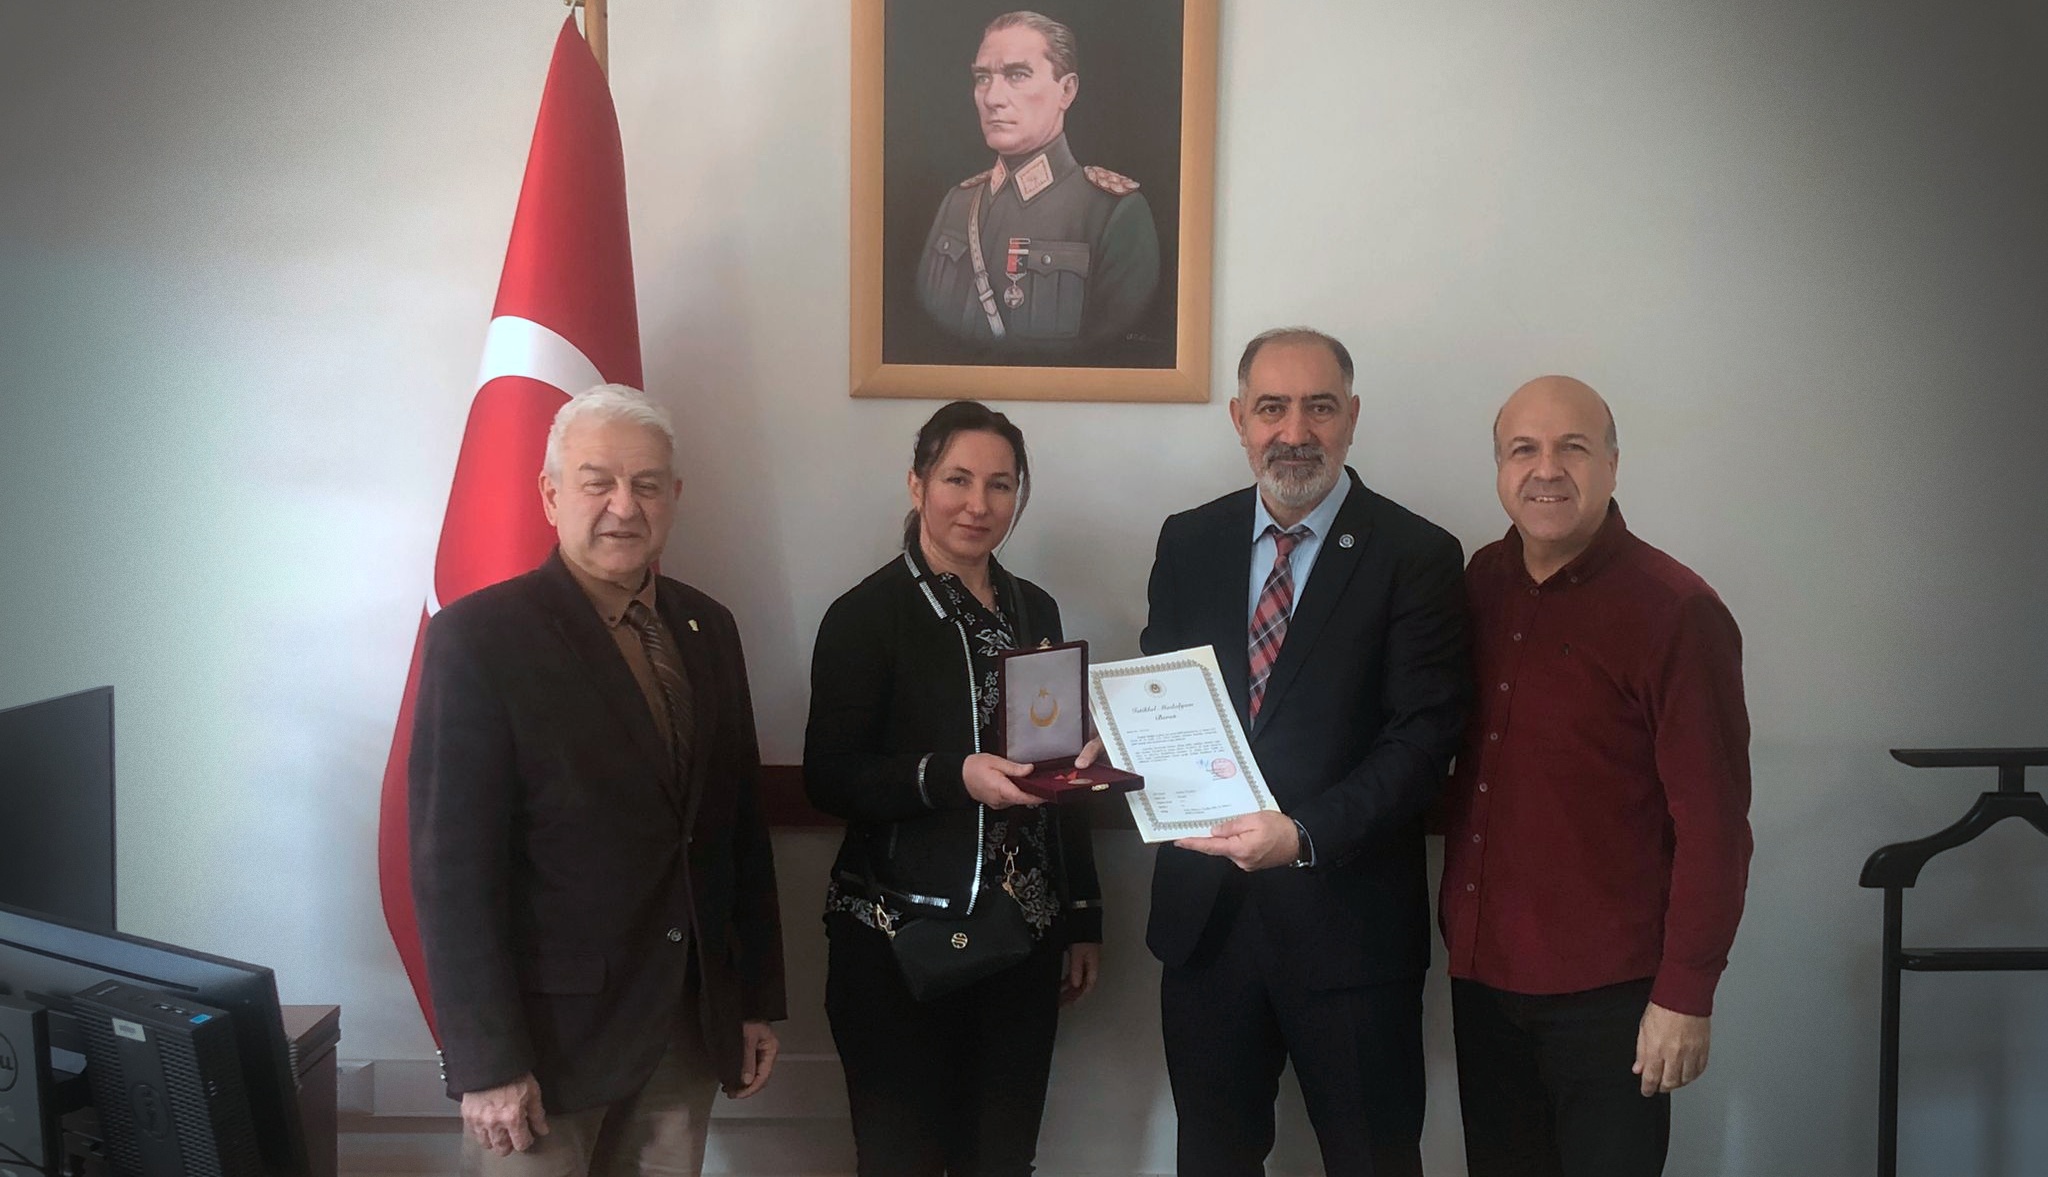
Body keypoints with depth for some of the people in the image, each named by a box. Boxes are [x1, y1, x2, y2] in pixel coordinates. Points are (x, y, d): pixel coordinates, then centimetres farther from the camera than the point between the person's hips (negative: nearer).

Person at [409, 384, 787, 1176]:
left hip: (691, 1022, 5)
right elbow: (452, 866, -14)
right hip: (550, 1026, -5)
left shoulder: (707, 628, 7)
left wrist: (759, 997, 11)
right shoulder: (478, 636, -12)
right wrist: (486, 1062, -16)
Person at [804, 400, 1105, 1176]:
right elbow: (829, 780, -12)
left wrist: (1083, 918, 14)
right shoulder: (867, 615, -8)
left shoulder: (1034, 610, 9)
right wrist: (953, 776, -26)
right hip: (899, 943, -5)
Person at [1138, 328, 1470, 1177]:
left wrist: (1307, 835, -26)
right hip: (1204, 910, 4)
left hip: (1348, 916, -3)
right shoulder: (1188, 542, 6)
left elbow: (1424, 736, -13)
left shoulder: (1416, 555, -7)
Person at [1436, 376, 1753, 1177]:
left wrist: (1686, 996, -14)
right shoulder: (1480, 584, 4)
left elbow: (1712, 822, -13)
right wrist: (1454, 926, 7)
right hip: (1482, 972, 5)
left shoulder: (1675, 611, -13)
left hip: (1607, 993, -5)